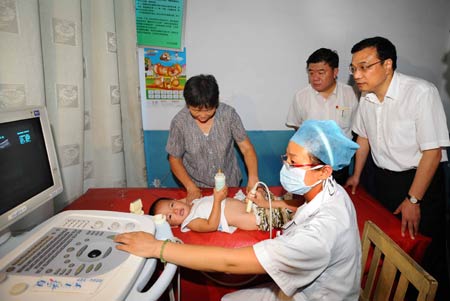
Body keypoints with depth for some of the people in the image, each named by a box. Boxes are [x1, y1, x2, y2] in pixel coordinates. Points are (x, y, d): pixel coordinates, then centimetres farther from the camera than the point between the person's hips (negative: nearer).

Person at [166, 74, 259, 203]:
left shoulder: (229, 114, -17)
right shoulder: (179, 122, -17)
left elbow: (246, 148, -13)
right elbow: (175, 159, -6)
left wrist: (253, 178, -28)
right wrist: (191, 187, -17)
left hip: (230, 184, 1)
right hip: (198, 188, 0)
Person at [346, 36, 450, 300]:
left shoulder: (422, 92, -21)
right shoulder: (367, 96, -1)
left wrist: (413, 200, -17)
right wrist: (357, 175, 19)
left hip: (421, 179, -5)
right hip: (383, 177, 6)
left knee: (426, 253, 4)